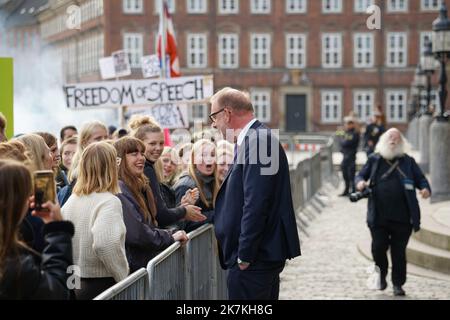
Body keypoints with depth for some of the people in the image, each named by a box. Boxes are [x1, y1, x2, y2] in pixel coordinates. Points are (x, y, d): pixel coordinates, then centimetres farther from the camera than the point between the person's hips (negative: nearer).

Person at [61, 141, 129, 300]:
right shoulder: (109, 202, -14)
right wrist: (124, 278, -17)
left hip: (74, 284, 7)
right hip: (102, 286, -7)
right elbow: (105, 244, -28)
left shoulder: (72, 200, 6)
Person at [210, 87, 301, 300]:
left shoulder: (256, 142, -17)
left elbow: (256, 205, -22)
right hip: (265, 253, 10)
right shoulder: (256, 139, 14)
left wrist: (244, 256, -19)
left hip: (254, 257, -10)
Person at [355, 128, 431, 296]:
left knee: (399, 251, 3)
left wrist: (425, 188, -13)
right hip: (379, 217, 0)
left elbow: (420, 179, 8)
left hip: (402, 217, 0)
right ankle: (381, 276, 24)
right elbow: (361, 175, 12)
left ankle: (398, 284, 13)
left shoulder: (408, 161, 9)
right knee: (378, 248, -1)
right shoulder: (374, 160, 8)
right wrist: (360, 182, -11)